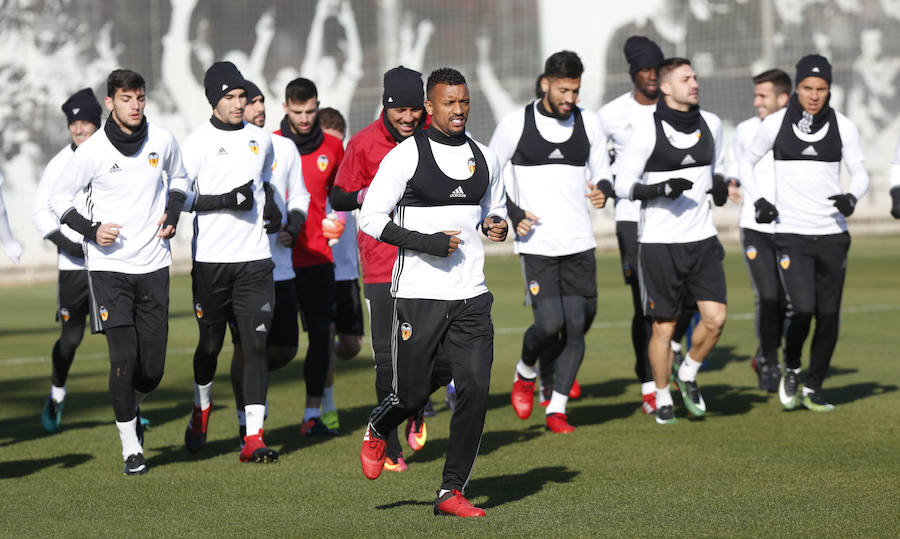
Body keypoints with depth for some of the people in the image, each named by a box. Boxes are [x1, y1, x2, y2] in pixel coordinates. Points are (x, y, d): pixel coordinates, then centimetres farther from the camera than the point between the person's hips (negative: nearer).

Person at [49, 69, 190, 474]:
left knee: (153, 367, 2)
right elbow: (60, 198, 3)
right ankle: (130, 444, 2)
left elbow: (178, 179, 22)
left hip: (153, 265, 3)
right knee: (124, 357, -12)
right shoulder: (93, 150, -8)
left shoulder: (163, 141, 2)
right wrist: (91, 230, -11)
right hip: (108, 265, -3)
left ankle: (132, 406, 36)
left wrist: (172, 215, 4)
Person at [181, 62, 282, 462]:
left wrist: (270, 205, 8)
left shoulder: (262, 140, 11)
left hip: (255, 259, 3)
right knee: (210, 343, 9)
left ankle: (253, 437, -8)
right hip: (211, 259, -3)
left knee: (256, 345, -6)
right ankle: (202, 408, 38)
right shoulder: (197, 143, -4)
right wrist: (225, 200, -17)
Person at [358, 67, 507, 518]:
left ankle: (451, 492, 1)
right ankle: (376, 432, 38)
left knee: (476, 389, -8)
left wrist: (497, 226, 2)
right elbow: (371, 218, -6)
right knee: (412, 394, 1)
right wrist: (424, 242, -16)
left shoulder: (484, 159, 11)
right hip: (418, 295, -4)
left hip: (470, 297, 4)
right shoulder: (406, 156, -6)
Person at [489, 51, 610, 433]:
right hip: (536, 242, -3)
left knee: (577, 326, 0)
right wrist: (512, 214, -7)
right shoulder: (515, 124, -3)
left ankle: (556, 409, 10)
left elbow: (602, 172, 15)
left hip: (579, 243, 4)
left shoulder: (588, 123, 7)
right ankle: (525, 373, 18)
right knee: (549, 323, -14)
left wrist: (602, 190, -8)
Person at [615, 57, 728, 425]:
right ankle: (662, 398, 20)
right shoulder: (647, 129, -10)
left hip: (702, 239, 4)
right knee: (664, 328, 1)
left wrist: (718, 185, 4)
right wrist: (661, 190, -23)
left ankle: (688, 375, 20)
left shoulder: (710, 124, 7)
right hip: (659, 242, -4)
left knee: (715, 318, -6)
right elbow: (623, 185, -8)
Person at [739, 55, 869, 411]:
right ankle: (791, 369, 11)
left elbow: (860, 174, 7)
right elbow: (748, 163, 14)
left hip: (832, 234, 2)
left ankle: (813, 388, 20)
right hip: (791, 233, -2)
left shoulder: (842, 127, 1)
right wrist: (758, 201, 1)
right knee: (802, 309, -17)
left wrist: (851, 198, -15)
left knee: (829, 316, 4)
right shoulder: (775, 124, -1)